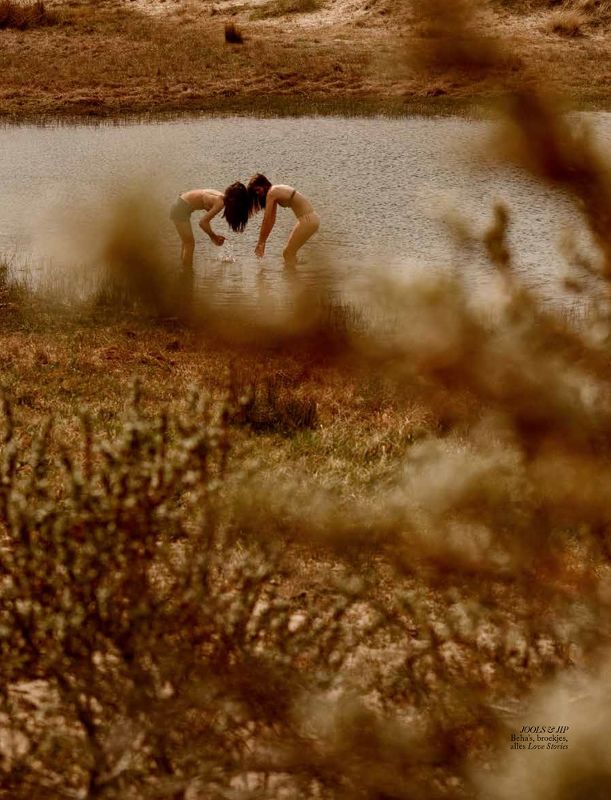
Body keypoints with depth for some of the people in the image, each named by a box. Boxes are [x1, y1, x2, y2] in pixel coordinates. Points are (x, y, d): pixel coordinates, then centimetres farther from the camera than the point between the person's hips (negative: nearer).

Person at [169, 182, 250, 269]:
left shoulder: (221, 196, 4)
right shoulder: (220, 202, -22)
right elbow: (203, 222, -24)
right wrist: (214, 237, -9)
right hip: (181, 210, -9)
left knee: (187, 243, 20)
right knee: (190, 244, -2)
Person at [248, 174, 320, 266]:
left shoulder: (271, 193, -14)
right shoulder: (276, 191, 14)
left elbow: (266, 220, -12)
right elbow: (271, 221, 17)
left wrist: (261, 243, -6)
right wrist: (262, 243, 17)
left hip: (308, 220, -9)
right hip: (309, 218, 9)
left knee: (288, 253, -5)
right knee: (288, 253, 15)